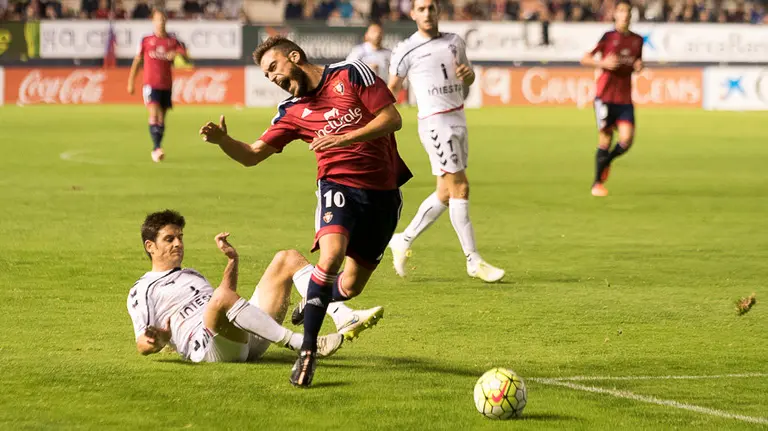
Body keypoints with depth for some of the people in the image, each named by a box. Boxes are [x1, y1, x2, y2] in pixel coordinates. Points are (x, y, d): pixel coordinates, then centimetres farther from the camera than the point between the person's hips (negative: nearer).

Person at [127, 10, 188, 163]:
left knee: (161, 118, 6)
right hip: (151, 84, -2)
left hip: (166, 85, 2)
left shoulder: (173, 41, 6)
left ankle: (156, 150, 16)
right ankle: (156, 148, -24)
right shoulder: (146, 41, 5)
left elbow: (185, 57, -4)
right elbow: (137, 61, 12)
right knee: (154, 113, -19)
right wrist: (130, 82, 11)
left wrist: (177, 54, -26)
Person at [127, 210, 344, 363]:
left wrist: (232, 259, 33)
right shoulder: (142, 290, 12)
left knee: (288, 259, 0)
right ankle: (296, 342, -41)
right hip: (206, 346, -8)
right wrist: (157, 340, -22)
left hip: (247, 340, 8)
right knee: (222, 296, -42)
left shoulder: (192, 275, 35)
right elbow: (142, 345, 2)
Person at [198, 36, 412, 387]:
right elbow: (252, 155, 5)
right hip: (339, 184, 0)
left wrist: (346, 138, -17)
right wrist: (222, 140, -15)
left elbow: (392, 118, -5)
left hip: (383, 193, 0)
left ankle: (313, 304, 39)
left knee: (350, 286, 3)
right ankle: (307, 351, -24)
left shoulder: (351, 74, -2)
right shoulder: (292, 111, 5)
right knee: (332, 255, -30)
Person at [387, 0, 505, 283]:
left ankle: (404, 242, 25)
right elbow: (391, 89, 2)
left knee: (446, 193, 9)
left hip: (458, 119, 7)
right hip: (434, 122, -7)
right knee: (460, 188, -11)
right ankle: (473, 262, -7)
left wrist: (467, 74, -1)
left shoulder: (455, 43, 11)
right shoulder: (407, 51, -4)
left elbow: (468, 79, 22)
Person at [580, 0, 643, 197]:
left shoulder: (637, 40, 8)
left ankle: (607, 161, 21)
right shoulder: (608, 37, -4)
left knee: (627, 139, -10)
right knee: (605, 139, -3)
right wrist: (603, 63, -19)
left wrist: (639, 66, 0)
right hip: (605, 96, -4)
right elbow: (585, 59, -2)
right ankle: (597, 183, 11)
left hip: (625, 98, 4)